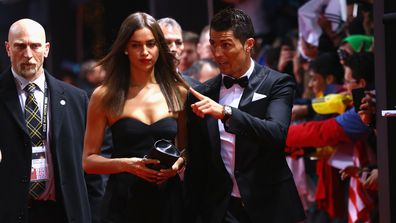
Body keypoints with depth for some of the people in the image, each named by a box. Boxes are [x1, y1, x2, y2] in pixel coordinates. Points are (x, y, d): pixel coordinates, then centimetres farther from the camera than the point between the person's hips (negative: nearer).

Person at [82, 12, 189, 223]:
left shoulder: (178, 93, 5)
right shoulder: (104, 96, -2)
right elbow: (89, 160, -2)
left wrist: (178, 164, -7)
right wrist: (126, 164, -18)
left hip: (167, 199, 2)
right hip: (122, 201, -2)